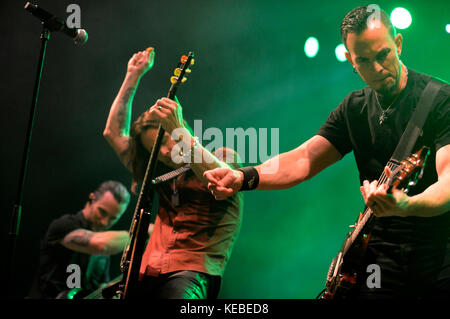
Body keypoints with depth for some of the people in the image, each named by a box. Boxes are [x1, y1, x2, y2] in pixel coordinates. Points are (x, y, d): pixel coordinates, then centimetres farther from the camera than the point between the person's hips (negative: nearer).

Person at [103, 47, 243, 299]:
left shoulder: (224, 156, 13)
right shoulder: (161, 175, 28)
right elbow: (114, 132, 32)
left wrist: (181, 132, -16)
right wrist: (133, 77, 29)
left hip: (192, 271, -6)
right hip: (145, 276, 7)